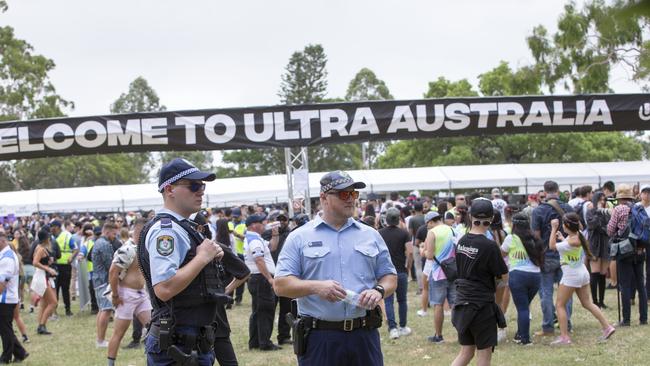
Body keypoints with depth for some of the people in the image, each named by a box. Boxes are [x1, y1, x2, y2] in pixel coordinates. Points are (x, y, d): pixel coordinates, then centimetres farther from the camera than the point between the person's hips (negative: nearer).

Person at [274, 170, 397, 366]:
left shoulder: (371, 235, 12)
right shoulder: (299, 238, 3)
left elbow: (390, 276, 15)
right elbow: (280, 285, -3)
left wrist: (379, 291, -8)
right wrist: (316, 287, -20)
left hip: (365, 335, 3)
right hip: (318, 337, -3)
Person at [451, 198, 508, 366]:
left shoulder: (461, 241, 3)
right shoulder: (489, 245, -16)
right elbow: (504, 275, -8)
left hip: (462, 301, 6)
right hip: (482, 305, -6)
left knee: (466, 352, 15)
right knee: (485, 352, 6)